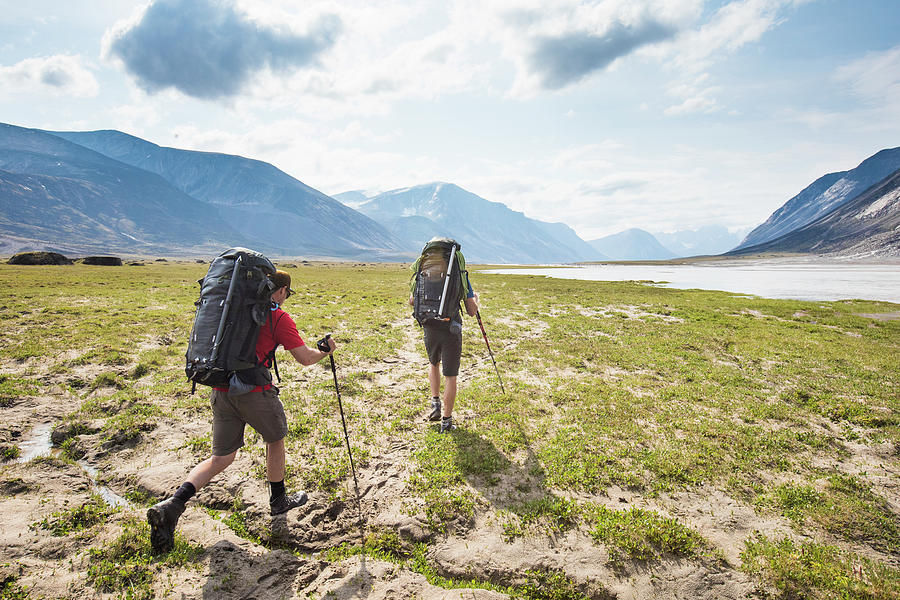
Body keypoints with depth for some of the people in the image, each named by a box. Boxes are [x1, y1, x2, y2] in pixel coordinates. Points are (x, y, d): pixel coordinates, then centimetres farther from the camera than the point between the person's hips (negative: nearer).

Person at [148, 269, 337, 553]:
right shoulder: (279, 318, -7)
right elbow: (305, 358, -8)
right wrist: (326, 350, 11)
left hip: (220, 390, 6)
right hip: (254, 392, -5)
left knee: (221, 457, 16)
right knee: (275, 440, 20)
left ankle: (172, 505, -1)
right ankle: (278, 500, 35)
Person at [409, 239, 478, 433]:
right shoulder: (460, 274, -2)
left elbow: (412, 302, 11)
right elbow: (471, 311, -1)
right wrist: (475, 299, 21)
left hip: (430, 328, 2)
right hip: (451, 330, -2)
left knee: (434, 363, 30)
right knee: (450, 376, 8)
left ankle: (435, 404, 23)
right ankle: (446, 421, 13)